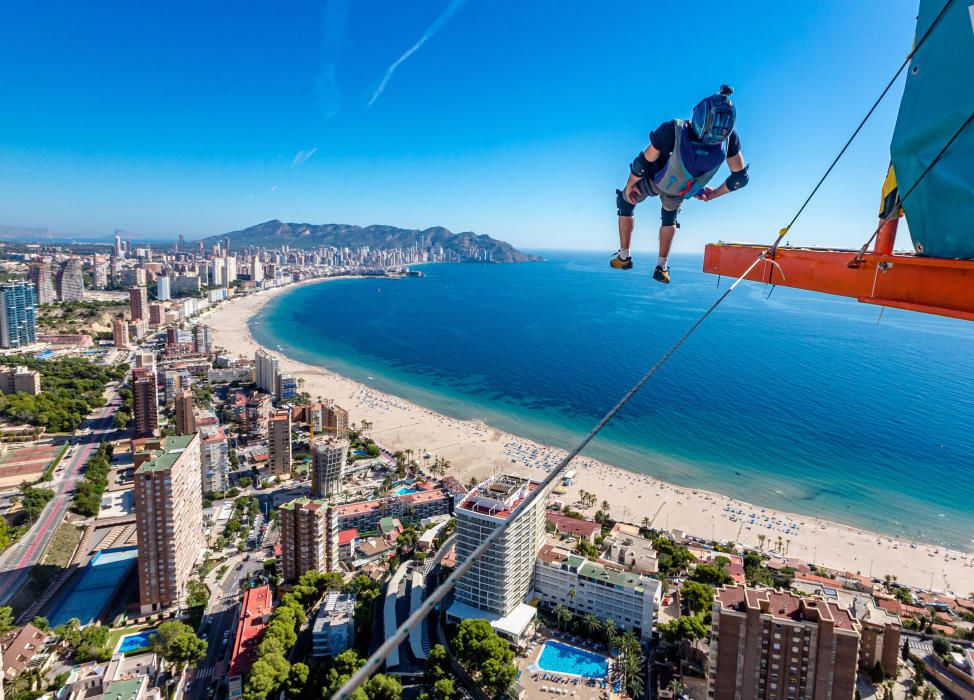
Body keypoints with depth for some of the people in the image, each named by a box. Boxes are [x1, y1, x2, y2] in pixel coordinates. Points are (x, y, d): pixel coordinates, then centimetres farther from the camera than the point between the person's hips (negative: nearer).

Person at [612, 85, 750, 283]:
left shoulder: (672, 130, -42)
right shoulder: (728, 138, -32)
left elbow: (641, 165, -28)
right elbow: (740, 177, -16)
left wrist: (630, 184, -7)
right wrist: (713, 194, 3)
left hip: (653, 182, -2)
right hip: (680, 192, 2)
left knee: (626, 203, 28)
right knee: (669, 218, 34)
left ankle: (624, 257, 31)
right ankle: (662, 267, 32)